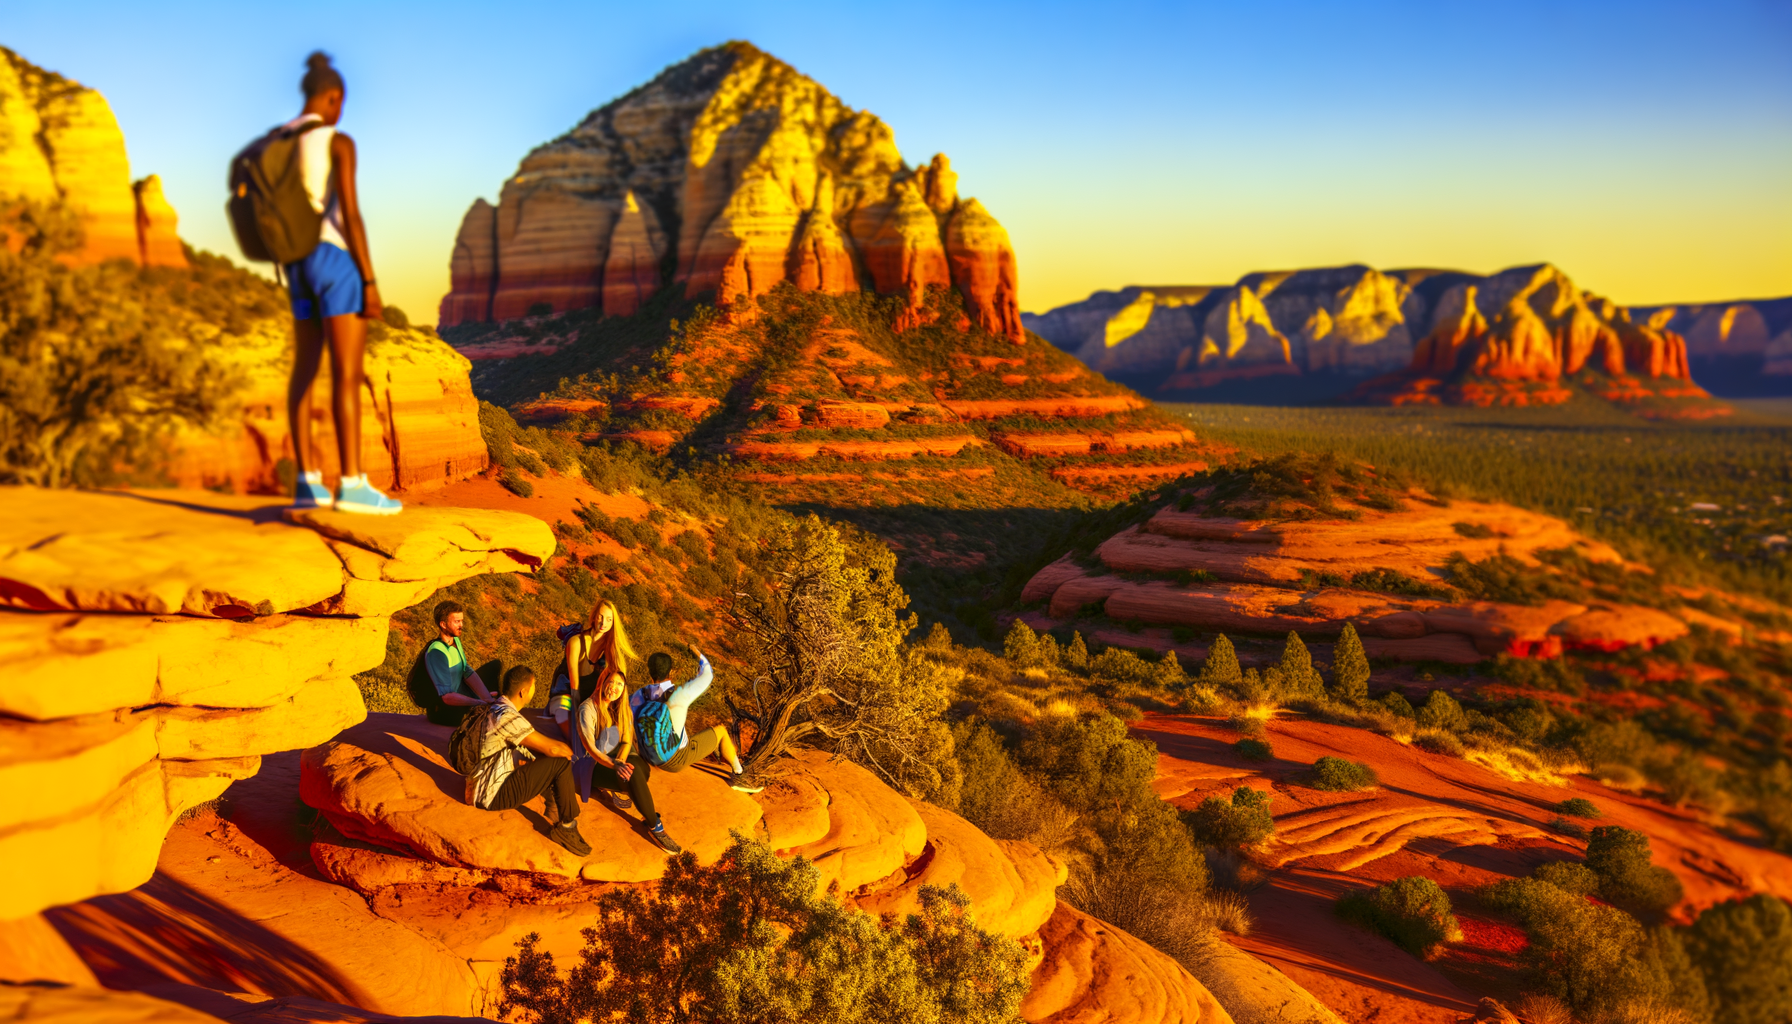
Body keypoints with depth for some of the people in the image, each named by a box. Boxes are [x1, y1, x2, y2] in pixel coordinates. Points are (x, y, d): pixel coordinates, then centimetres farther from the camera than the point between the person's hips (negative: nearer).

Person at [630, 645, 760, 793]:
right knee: (720, 731, 16)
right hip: (677, 760, -5)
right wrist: (698, 653, 8)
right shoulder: (679, 695, -26)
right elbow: (706, 675, -10)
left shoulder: (638, 696, -13)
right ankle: (738, 774, 31)